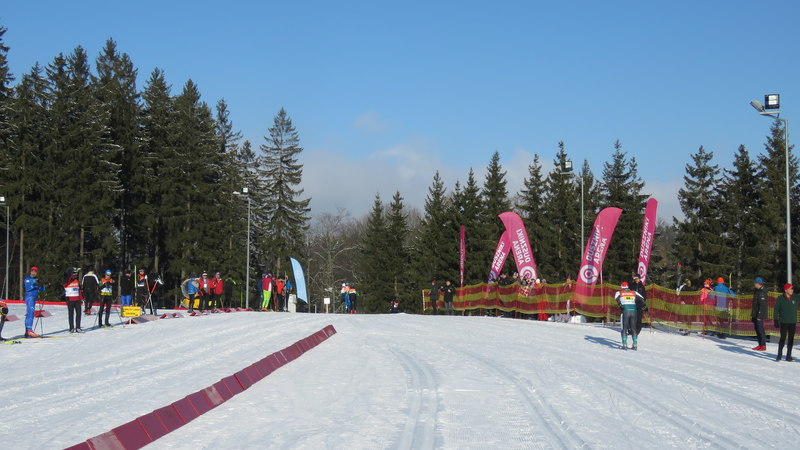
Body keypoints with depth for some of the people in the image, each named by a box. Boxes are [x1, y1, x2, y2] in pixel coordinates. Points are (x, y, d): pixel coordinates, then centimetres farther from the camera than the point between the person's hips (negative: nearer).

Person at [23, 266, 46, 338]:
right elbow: (27, 288, -15)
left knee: (29, 315, 9)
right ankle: (29, 330, -27)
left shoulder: (35, 279, 21)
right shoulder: (27, 279, -3)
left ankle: (27, 332, 10)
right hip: (29, 297, -8)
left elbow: (39, 288, 21)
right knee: (31, 313, -19)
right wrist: (34, 284, -27)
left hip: (34, 298, 8)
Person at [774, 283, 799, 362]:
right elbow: (776, 310, -3)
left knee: (791, 339, 6)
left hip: (793, 322, 3)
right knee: (783, 338, -3)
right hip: (784, 322, -3)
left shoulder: (796, 298, 2)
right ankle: (779, 355, 6)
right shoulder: (780, 298, -5)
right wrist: (776, 321, -6)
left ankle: (788, 356, 14)